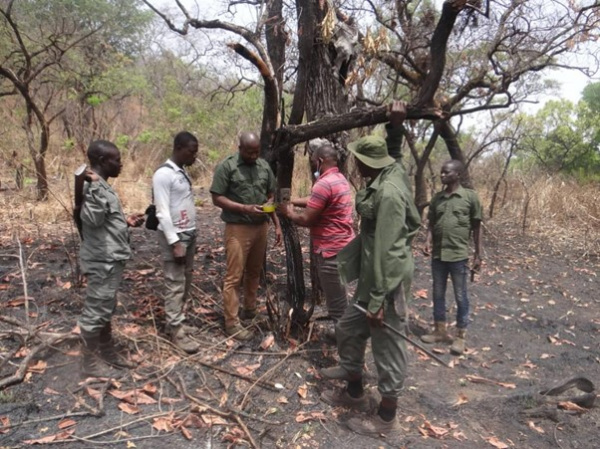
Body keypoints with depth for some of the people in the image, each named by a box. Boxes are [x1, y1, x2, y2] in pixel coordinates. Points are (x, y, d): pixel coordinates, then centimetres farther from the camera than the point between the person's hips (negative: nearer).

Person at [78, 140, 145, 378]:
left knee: (106, 310, 19)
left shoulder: (102, 186, 12)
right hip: (102, 261, -10)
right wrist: (95, 185, -33)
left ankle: (108, 352, 33)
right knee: (95, 311, 2)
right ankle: (90, 362, 16)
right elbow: (93, 219, -32)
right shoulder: (92, 186, -18)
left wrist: (126, 221, 10)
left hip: (111, 259, 10)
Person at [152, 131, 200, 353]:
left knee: (185, 282, 14)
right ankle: (176, 330, 6)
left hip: (189, 234, 9)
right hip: (174, 236, -9)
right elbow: (163, 213, -19)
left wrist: (191, 237, 15)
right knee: (175, 284, -2)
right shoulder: (163, 174, -16)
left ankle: (176, 322, 25)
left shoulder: (183, 172, 12)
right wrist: (175, 243, -22)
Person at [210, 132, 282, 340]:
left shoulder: (264, 166, 8)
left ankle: (250, 309, 33)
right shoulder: (226, 166, -9)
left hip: (261, 227, 6)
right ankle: (232, 322, 5)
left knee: (254, 272, 16)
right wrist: (245, 208, -21)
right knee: (234, 276, -3)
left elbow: (271, 197, 13)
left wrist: (277, 224, 8)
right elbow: (217, 198, -11)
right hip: (237, 228, -6)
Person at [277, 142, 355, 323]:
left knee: (337, 302, 1)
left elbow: (306, 219, -21)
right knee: (339, 298, 24)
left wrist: (289, 212, -2)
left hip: (332, 251, -11)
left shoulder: (324, 184, -22)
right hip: (342, 246, 11)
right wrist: (292, 201, 13)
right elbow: (315, 201, 20)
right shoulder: (340, 179, 11)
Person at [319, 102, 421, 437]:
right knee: (348, 329, 21)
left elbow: (384, 250, -25)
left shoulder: (388, 194, -24)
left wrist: (377, 299, -22)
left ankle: (387, 418, 25)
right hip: (373, 274, 11)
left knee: (387, 347, 5)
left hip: (387, 278, -11)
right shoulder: (393, 172, 4)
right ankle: (355, 392, 40)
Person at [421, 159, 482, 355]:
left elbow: (476, 227, -1)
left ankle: (460, 336, 19)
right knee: (438, 294, 14)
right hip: (438, 254, 5)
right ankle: (440, 330, 28)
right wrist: (428, 242, -7)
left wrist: (478, 254, -1)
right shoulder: (436, 198, 7)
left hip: (458, 255, -4)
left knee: (460, 297, 6)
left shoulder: (470, 196, -5)